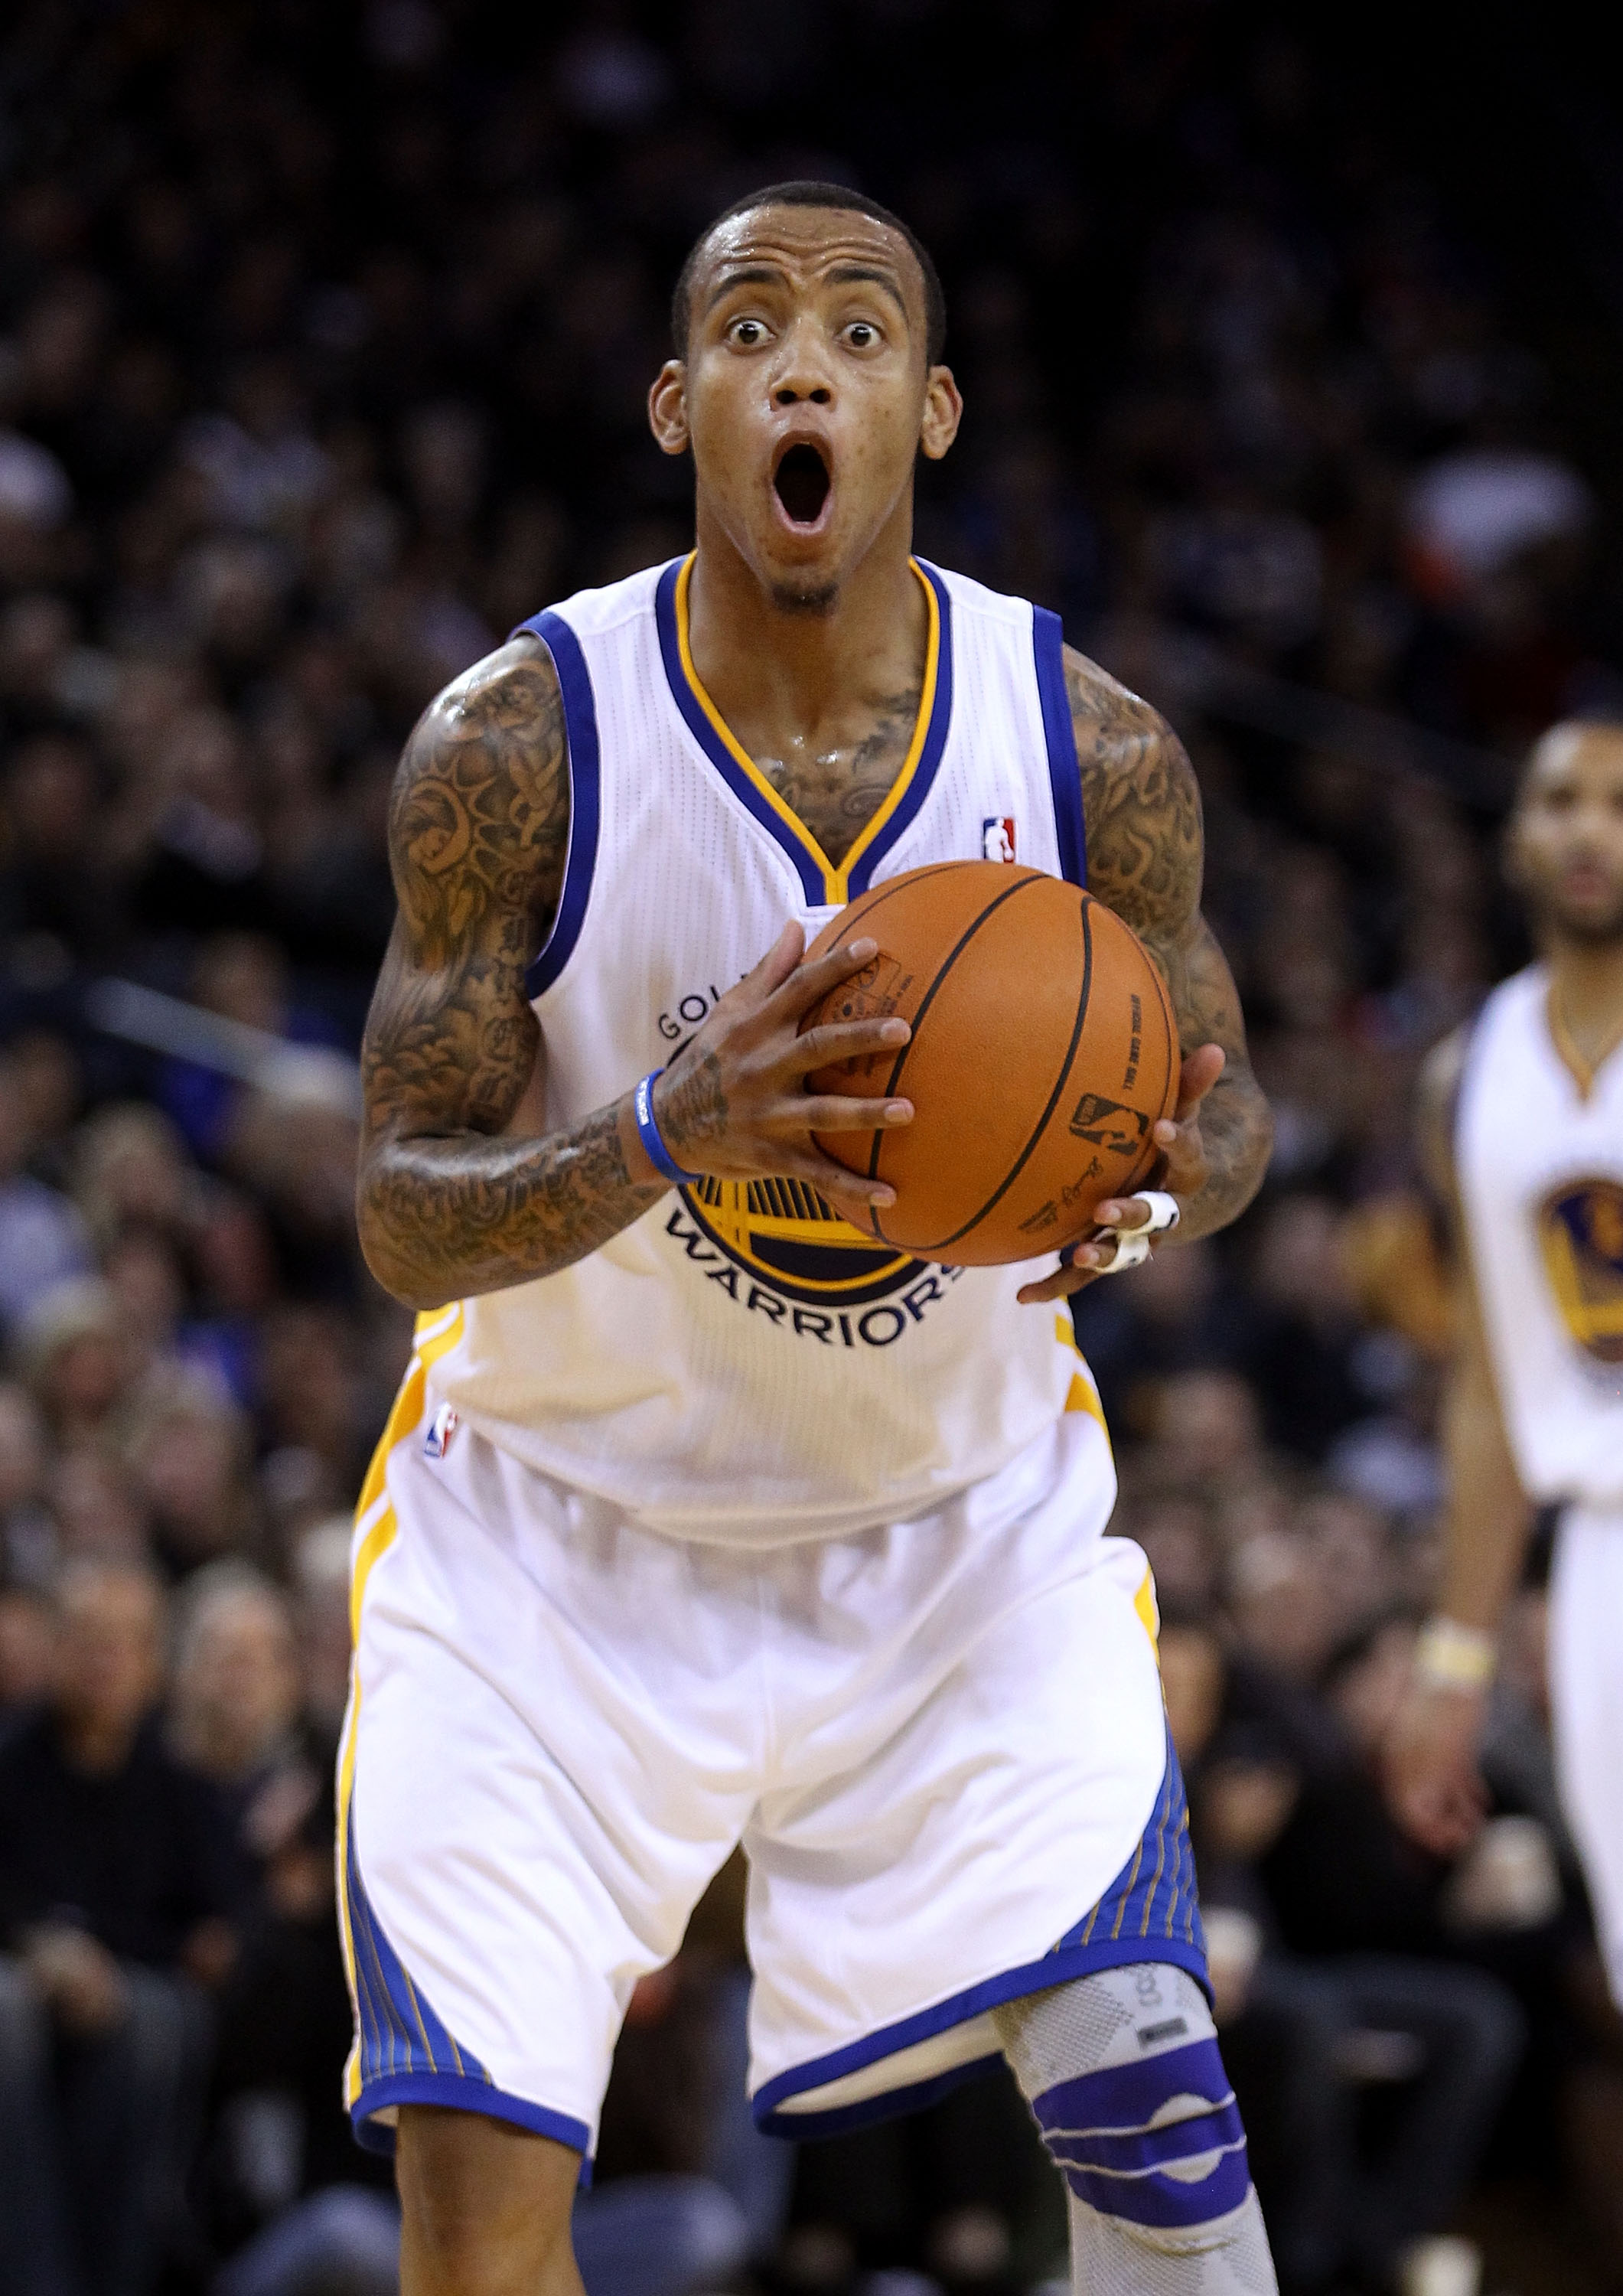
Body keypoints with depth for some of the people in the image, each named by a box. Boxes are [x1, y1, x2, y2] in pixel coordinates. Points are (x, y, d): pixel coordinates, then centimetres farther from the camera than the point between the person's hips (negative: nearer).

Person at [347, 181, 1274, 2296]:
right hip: (565, 1516, -1)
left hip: (965, 1520, 2)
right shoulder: (518, 743, -18)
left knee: (1145, 2090, -12)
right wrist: (667, 1138, -37)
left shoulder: (1093, 750, -13)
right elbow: (405, 1223, -16)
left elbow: (1224, 1101, 2)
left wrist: (1156, 1183, -23)